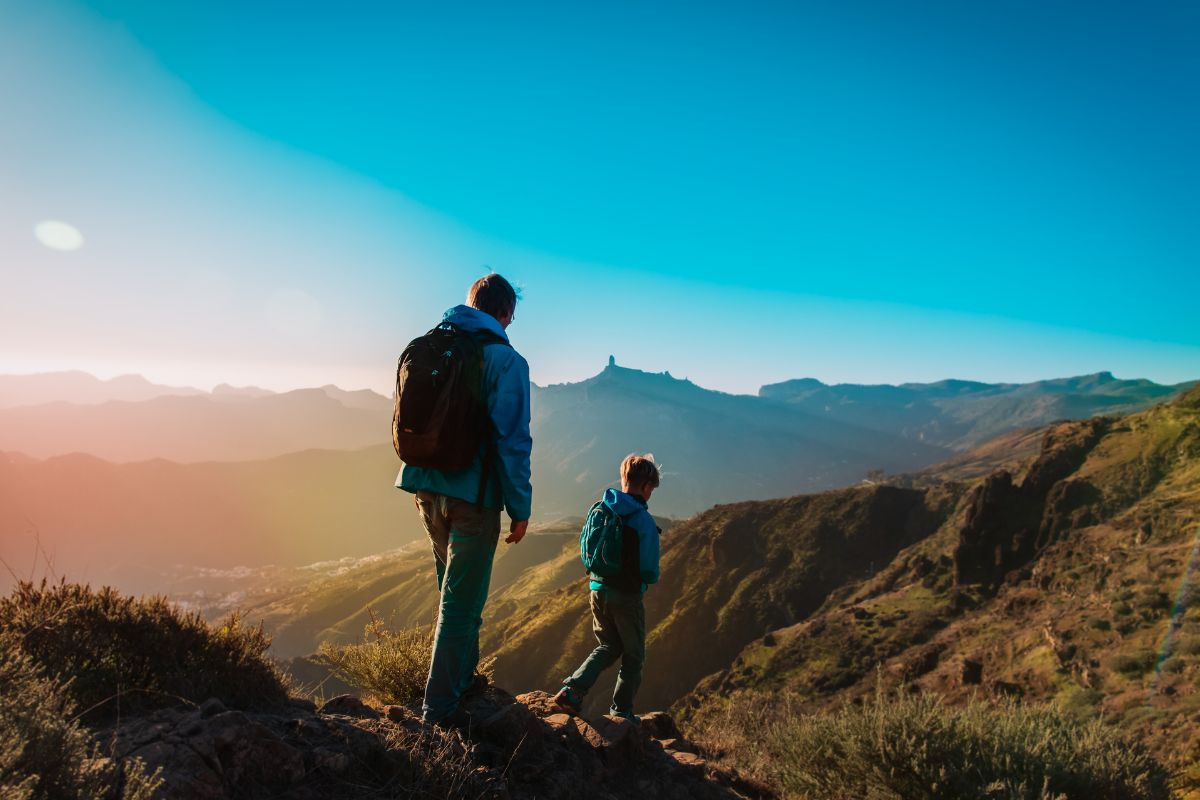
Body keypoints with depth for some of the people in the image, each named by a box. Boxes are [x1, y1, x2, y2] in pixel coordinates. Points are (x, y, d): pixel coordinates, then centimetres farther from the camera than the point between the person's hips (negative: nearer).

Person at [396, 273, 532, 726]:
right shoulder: (505, 360, -12)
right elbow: (512, 439, -16)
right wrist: (519, 507, -9)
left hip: (426, 488, 7)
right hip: (473, 495, -7)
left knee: (456, 589, 24)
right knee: (461, 601, 5)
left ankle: (464, 676, 39)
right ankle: (439, 708, 13)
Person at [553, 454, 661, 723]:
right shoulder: (644, 521, -16)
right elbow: (650, 571, -14)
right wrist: (652, 577, 8)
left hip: (597, 589, 6)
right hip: (626, 595, -6)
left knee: (609, 646, 22)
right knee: (633, 656, 14)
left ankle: (573, 688, 6)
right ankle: (622, 711, 21)